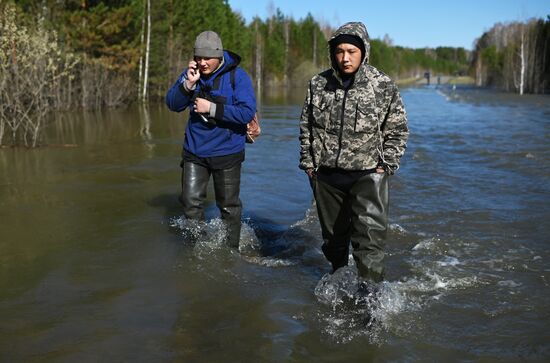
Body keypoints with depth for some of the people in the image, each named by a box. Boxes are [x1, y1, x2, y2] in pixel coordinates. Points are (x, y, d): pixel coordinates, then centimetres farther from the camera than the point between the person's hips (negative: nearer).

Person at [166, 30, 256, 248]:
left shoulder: (237, 76, -13)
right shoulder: (192, 72, 0)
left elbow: (247, 113, -22)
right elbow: (172, 104, -3)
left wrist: (212, 108, -24)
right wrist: (188, 83, -18)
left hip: (227, 151, -3)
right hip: (194, 151, 3)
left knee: (228, 206, 10)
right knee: (190, 203, 5)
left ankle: (231, 249, 30)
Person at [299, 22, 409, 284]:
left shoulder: (383, 86, -6)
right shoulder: (318, 84, 2)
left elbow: (398, 130, 1)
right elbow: (306, 127, 11)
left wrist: (386, 165, -5)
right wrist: (308, 162, 6)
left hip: (368, 173, -3)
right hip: (327, 174, 3)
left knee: (370, 235, -15)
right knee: (333, 233, 17)